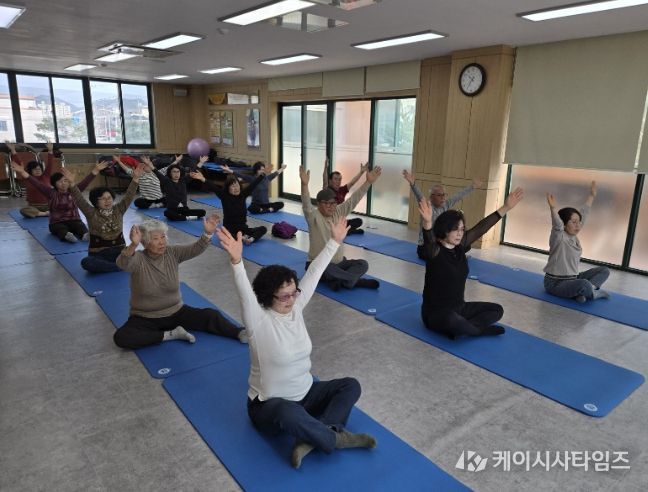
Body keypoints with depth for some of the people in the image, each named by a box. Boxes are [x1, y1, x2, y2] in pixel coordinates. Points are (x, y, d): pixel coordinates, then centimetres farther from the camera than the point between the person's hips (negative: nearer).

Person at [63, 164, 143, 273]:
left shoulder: (118, 210, 4)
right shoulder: (92, 213, -1)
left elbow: (129, 196, -6)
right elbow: (79, 199, -13)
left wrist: (135, 179, -20)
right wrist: (72, 183, -29)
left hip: (119, 250, 1)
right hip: (98, 253, -1)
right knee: (86, 262, -34)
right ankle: (120, 266, -23)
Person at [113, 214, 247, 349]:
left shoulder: (172, 253, -7)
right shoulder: (138, 259, -16)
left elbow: (195, 249, -21)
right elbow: (122, 264, -38)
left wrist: (208, 233, -42)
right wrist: (133, 245, -60)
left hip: (176, 312, 2)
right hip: (145, 318, -2)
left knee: (211, 315, -16)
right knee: (121, 337, -28)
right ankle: (170, 335, -21)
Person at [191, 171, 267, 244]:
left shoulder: (243, 194, 0)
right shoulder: (224, 196, -7)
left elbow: (254, 184, -6)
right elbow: (213, 187, -22)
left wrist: (263, 174, -16)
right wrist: (203, 179, -38)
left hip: (243, 227, 4)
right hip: (229, 229, -4)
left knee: (263, 229, -11)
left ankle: (251, 239, -32)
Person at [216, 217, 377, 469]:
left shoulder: (295, 308, -4)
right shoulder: (259, 322, -20)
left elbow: (314, 273, -4)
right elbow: (245, 293, -39)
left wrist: (334, 241, -3)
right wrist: (236, 260, -57)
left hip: (306, 394, 7)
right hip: (269, 405, -7)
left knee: (351, 385, -9)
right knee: (289, 413, -41)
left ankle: (310, 440, -23)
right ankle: (335, 438, -16)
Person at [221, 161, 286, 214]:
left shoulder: (267, 178, 6)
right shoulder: (252, 179, -7)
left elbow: (275, 173, 24)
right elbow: (241, 175, -17)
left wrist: (282, 168, 39)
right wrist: (229, 171, -27)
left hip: (266, 204, 4)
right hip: (256, 204, -4)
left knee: (281, 204, -16)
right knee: (251, 208, -38)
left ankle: (262, 210, -20)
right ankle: (269, 209, -25)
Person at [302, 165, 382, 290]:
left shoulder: (339, 212, 2)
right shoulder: (314, 216, -13)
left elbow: (353, 199, -4)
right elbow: (306, 204, -32)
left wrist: (369, 182, -16)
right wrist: (304, 184, -51)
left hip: (339, 262, 6)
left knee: (363, 264, -13)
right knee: (328, 271, -38)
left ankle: (341, 281, -28)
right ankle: (356, 280, -21)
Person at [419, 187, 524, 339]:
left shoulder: (460, 247, 0)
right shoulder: (435, 251, -19)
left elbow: (481, 228, 0)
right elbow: (429, 240, -41)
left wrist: (506, 207, -3)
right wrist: (427, 222, -62)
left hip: (459, 307, 8)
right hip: (436, 312, -8)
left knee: (497, 310, 6)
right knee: (453, 321, -39)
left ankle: (457, 328, -10)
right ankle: (480, 329, -7)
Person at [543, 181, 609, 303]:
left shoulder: (574, 236, 6)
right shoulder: (558, 237, -16)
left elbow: (584, 213, 13)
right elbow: (557, 224, -38)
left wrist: (592, 195, 18)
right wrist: (553, 208, -54)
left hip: (572, 279, 9)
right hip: (555, 283, -9)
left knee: (604, 270, 9)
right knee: (584, 285, -37)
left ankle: (581, 292, -13)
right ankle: (594, 293, -1)